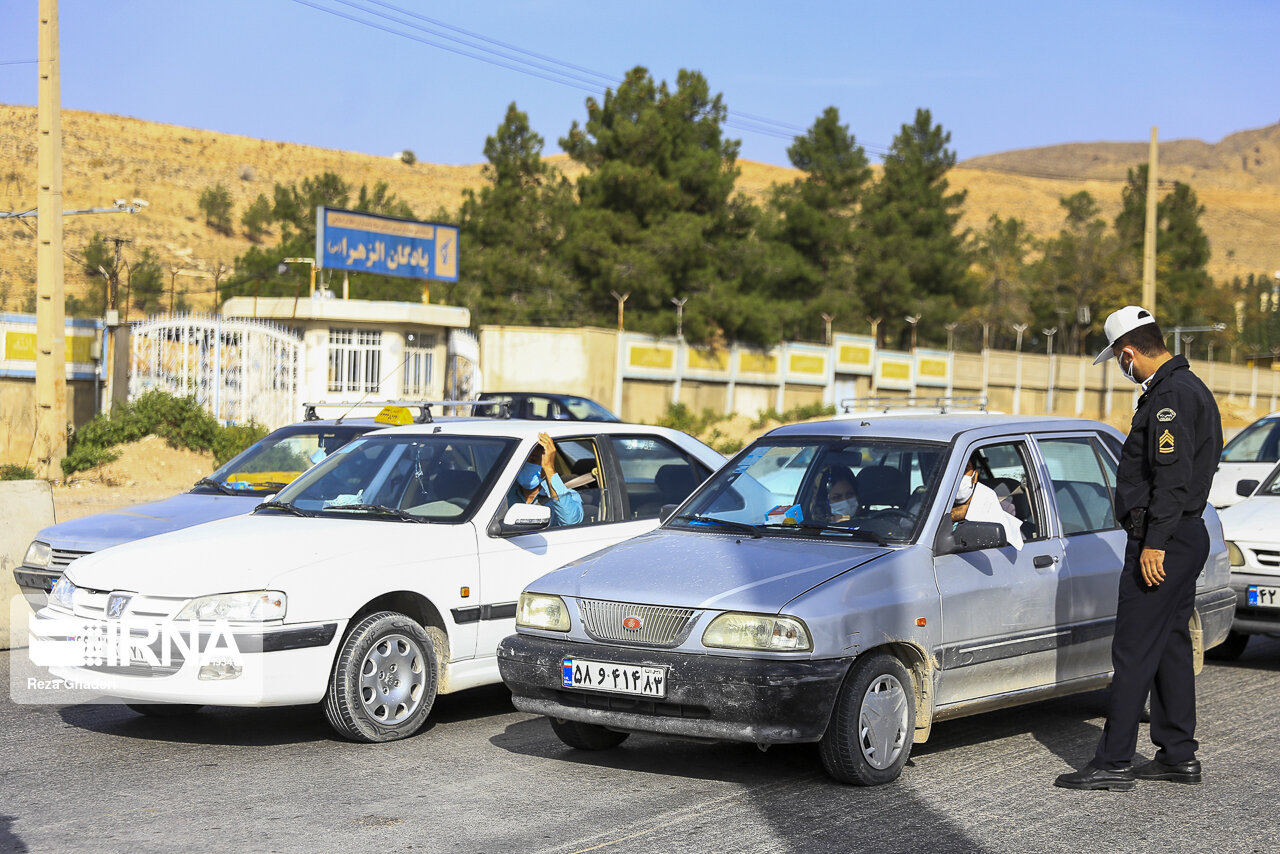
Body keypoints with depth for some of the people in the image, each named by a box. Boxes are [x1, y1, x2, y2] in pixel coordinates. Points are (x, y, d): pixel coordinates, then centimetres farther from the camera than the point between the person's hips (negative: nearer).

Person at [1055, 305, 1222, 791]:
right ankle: (1178, 755, 20)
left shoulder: (1170, 396, -17)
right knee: (1171, 646, 14)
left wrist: (1154, 543, -24)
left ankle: (1113, 764, -6)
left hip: (1162, 543, -11)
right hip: (1187, 537, 11)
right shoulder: (1190, 387, 17)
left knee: (1134, 653, -8)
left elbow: (1173, 478, -24)